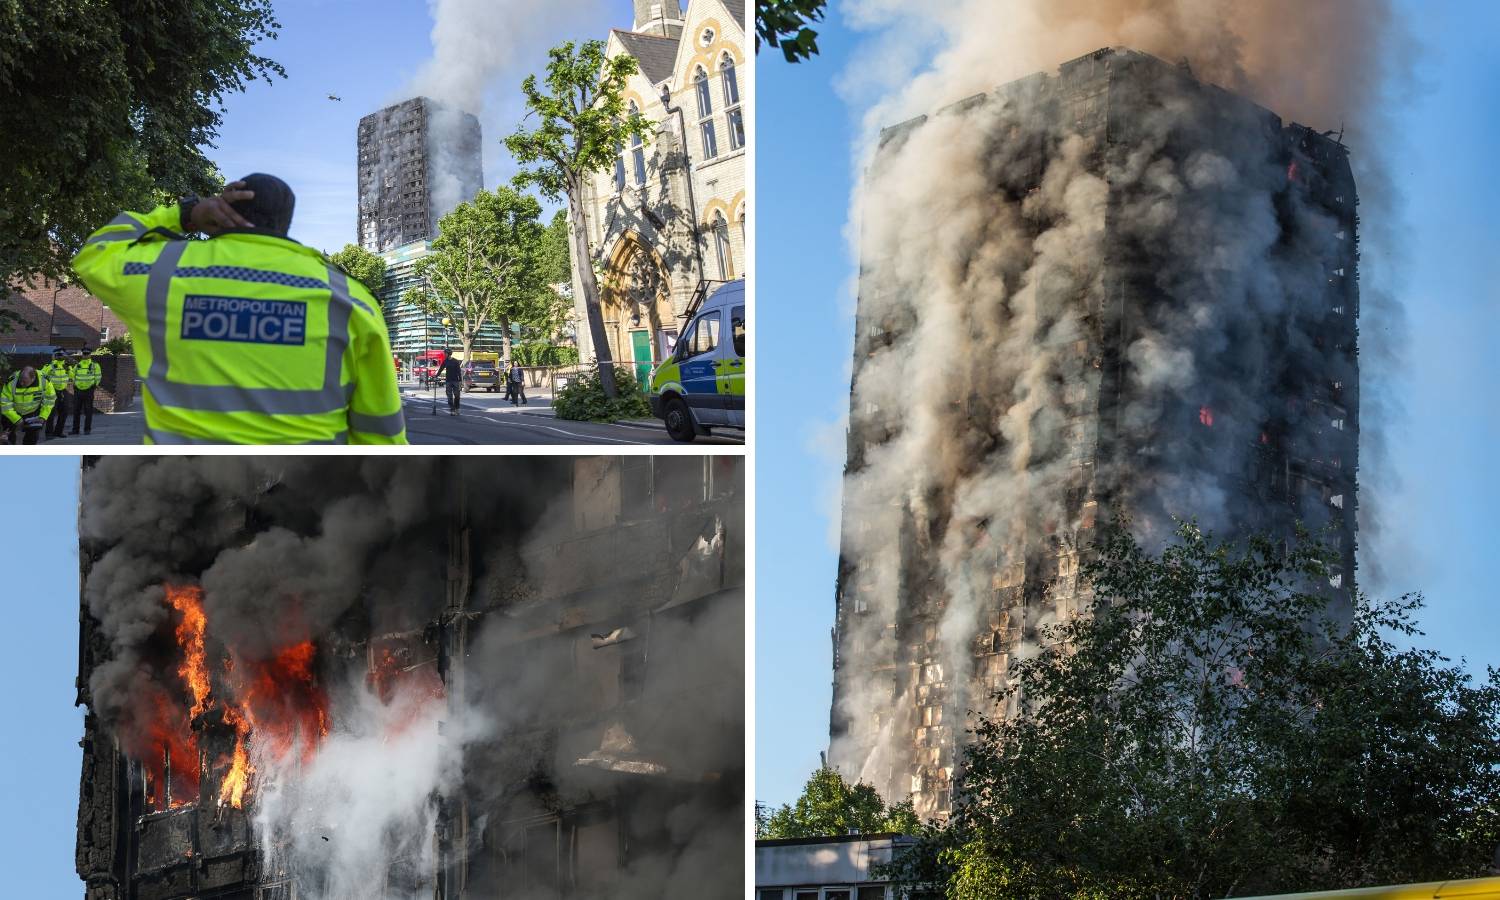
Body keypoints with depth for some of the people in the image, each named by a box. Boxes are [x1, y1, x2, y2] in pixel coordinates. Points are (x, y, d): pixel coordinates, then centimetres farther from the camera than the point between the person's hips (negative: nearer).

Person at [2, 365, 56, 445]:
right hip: (14, 413, -1)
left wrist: (43, 416, -14)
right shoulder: (11, 382, -33)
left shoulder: (44, 381, -27)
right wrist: (16, 419, -26)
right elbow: (5, 404, -24)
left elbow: (50, 400, -10)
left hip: (33, 413, 1)